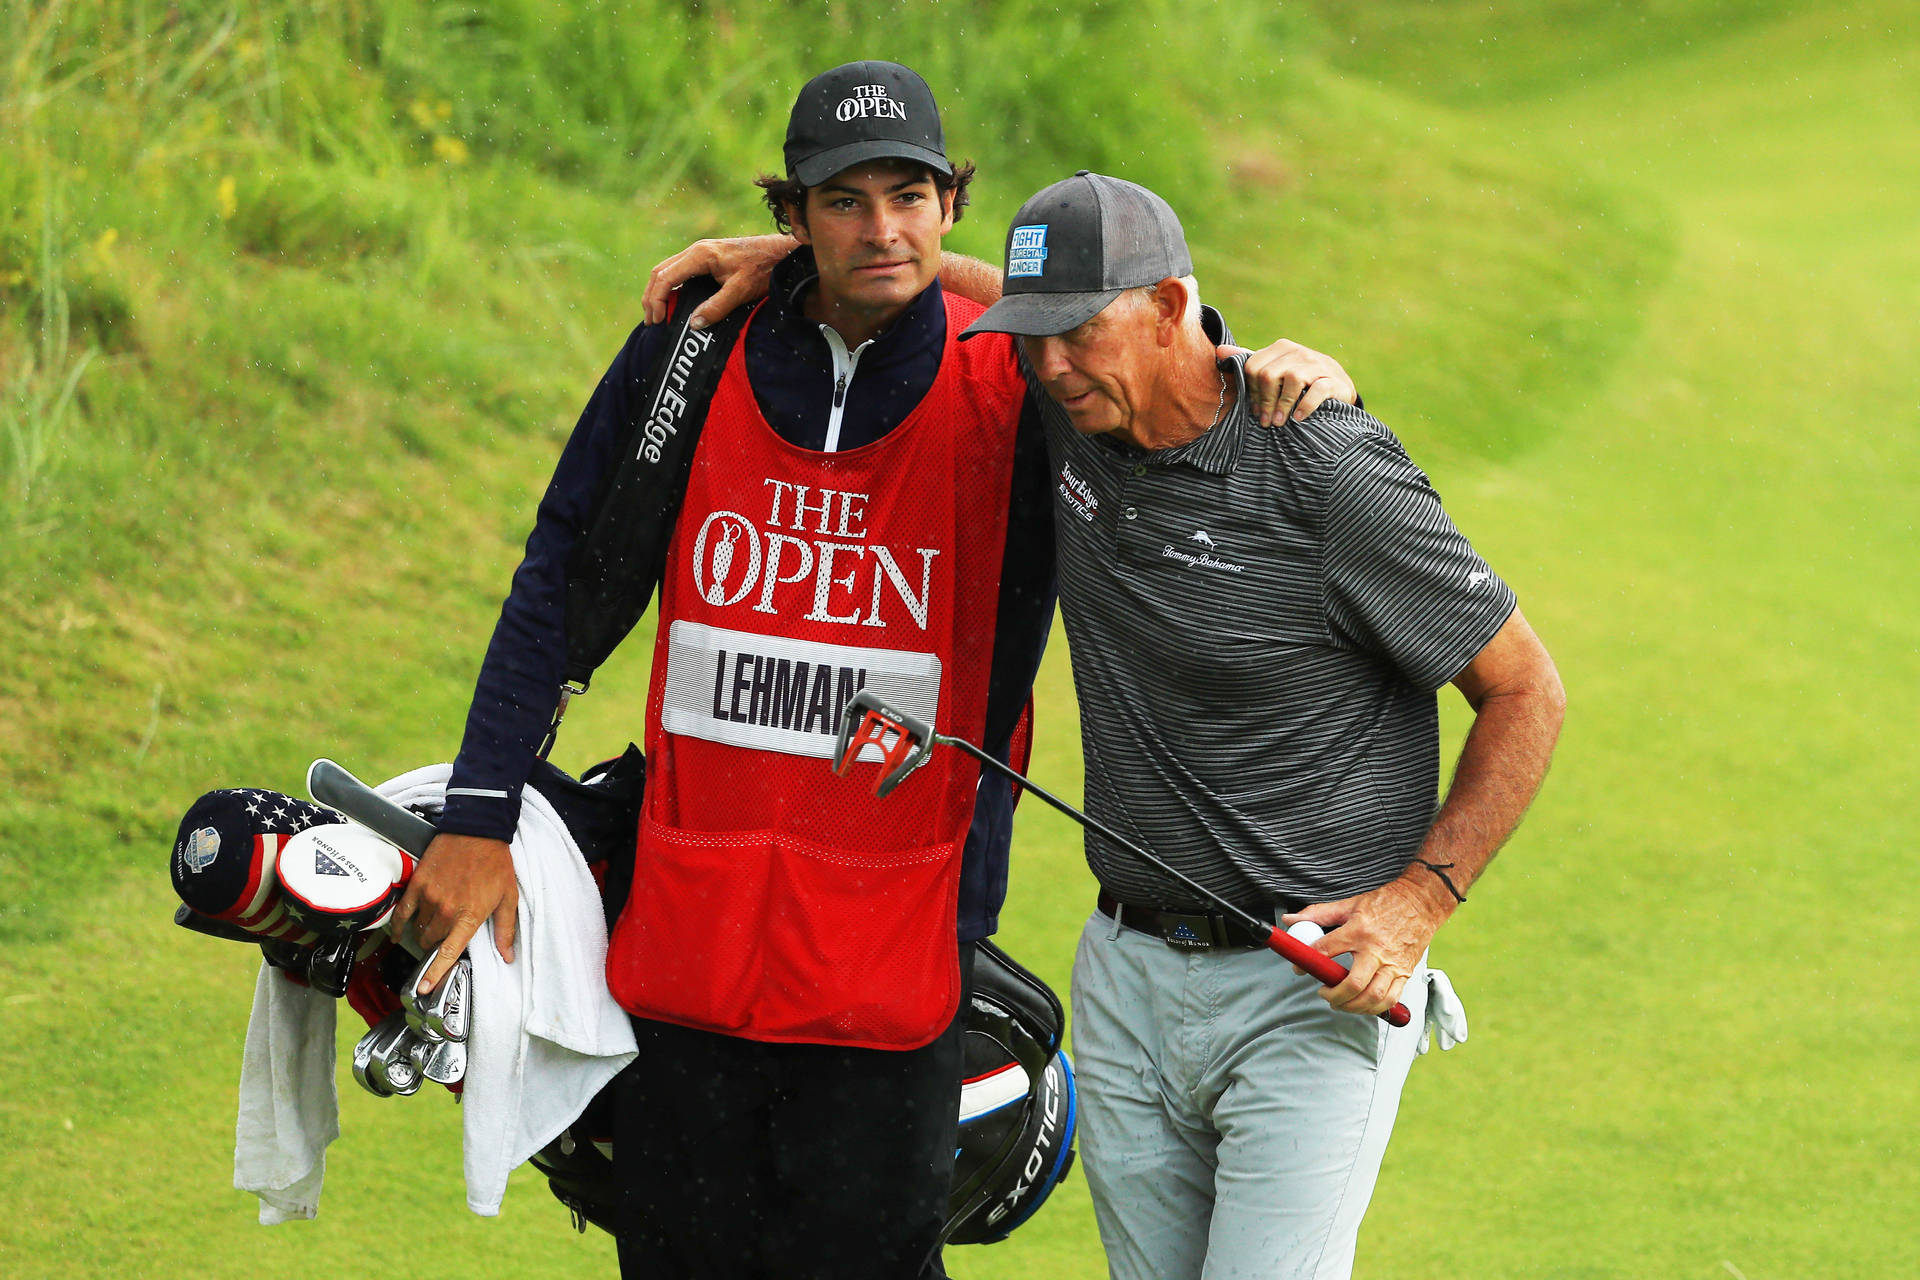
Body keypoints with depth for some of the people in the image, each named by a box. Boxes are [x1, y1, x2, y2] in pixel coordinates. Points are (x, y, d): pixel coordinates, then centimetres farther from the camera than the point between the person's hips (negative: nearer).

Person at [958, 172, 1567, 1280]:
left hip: (1317, 989, -6)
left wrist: (1423, 897, -16)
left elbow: (1526, 691, -9)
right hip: (1130, 980, 6)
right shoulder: (1077, 419, 1)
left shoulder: (1333, 478, -17)